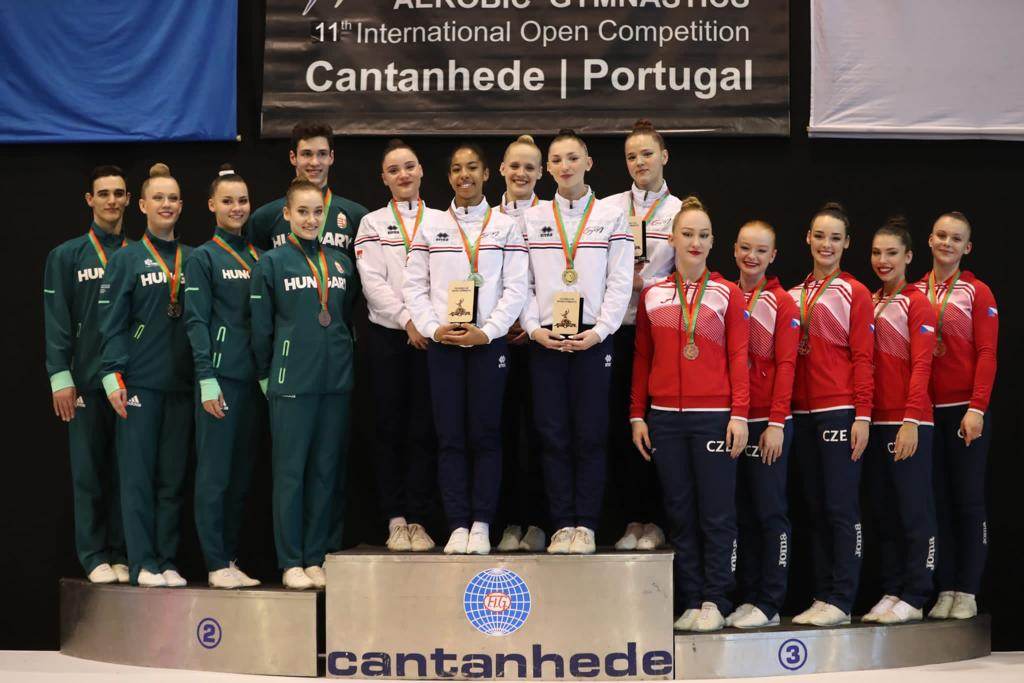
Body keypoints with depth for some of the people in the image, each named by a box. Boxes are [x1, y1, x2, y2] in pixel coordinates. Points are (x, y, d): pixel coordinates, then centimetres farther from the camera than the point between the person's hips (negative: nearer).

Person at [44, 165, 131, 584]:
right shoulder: (67, 257, 4)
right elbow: (56, 322, 0)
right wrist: (60, 378, -7)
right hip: (87, 378, -1)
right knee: (89, 471, 2)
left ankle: (122, 554, 12)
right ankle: (94, 556, 8)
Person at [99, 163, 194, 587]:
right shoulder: (126, 259, 2)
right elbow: (112, 324, -3)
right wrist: (114, 376, -12)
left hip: (181, 383, 3)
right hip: (140, 381, -3)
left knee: (173, 477, 6)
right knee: (138, 474, -3)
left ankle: (168, 561, 11)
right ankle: (143, 563, 2)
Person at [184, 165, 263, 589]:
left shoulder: (258, 257, 15)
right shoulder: (202, 258, 0)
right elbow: (196, 321, -6)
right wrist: (207, 380, -13)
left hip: (253, 376, 6)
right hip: (221, 375, -5)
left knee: (242, 472, 8)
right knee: (214, 471, -4)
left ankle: (230, 557, 16)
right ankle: (217, 564, 1)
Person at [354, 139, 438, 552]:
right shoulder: (372, 223, 9)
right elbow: (372, 281, -1)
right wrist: (407, 320, -11)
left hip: (431, 334, 0)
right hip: (387, 334, 0)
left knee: (424, 429, -1)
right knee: (390, 428, 1)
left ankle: (417, 520, 4)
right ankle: (395, 520, 5)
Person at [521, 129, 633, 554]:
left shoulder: (611, 216, 6)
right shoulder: (532, 219, 11)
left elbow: (620, 282, 1)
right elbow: (521, 280, 8)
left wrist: (599, 331, -9)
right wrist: (534, 328, -5)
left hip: (593, 339, -2)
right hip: (545, 339, 2)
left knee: (590, 434, -2)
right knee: (553, 434, 1)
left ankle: (585, 524, 5)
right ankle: (562, 524, 7)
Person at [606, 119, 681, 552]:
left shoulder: (679, 212, 5)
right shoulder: (608, 208, 9)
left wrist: (645, 284, -10)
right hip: (619, 327, 2)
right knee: (621, 424, 1)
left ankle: (654, 521, 8)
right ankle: (633, 520, 9)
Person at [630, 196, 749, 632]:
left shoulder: (728, 294, 4)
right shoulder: (652, 295, 10)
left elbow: (738, 358, 1)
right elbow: (642, 360, 12)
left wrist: (739, 415, -7)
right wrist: (637, 415, 7)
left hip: (714, 416, -2)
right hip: (665, 417, 3)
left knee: (717, 513, -2)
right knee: (680, 514, 6)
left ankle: (715, 602, 6)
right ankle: (689, 602, 11)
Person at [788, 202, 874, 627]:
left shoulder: (855, 293, -1)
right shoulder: (794, 296, 14)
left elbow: (862, 359, -5)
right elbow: (788, 357, 14)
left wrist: (862, 416, -11)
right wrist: (785, 411, 6)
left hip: (840, 412, -6)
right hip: (802, 413, 6)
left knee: (841, 507, -5)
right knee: (815, 508, 9)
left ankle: (840, 601, -1)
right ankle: (821, 596, 15)